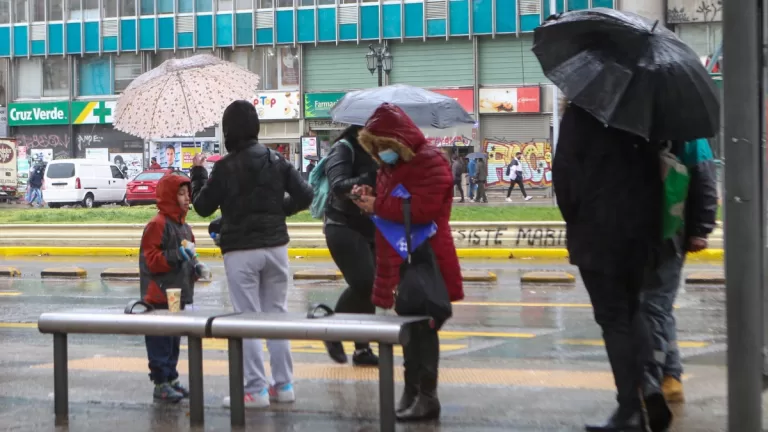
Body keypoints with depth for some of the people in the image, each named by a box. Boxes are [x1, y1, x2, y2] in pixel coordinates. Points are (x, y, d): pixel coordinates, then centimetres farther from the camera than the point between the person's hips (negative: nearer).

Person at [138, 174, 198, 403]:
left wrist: (195, 268, 8)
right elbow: (152, 259, -17)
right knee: (161, 341, -5)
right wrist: (177, 256, -25)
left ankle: (171, 378, 24)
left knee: (174, 340, 15)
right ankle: (160, 384, -1)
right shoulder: (157, 224, -12)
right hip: (160, 296, -9)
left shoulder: (184, 227, 16)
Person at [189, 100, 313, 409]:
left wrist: (197, 173, 11)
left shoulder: (225, 167, -10)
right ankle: (284, 385, 14)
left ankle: (256, 389, -2)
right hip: (275, 245, 4)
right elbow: (304, 195, -1)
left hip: (240, 250, -4)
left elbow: (203, 207, -3)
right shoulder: (276, 160, 2)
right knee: (277, 314, 11)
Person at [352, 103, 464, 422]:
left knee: (422, 329, -6)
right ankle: (411, 392, 22)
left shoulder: (430, 163, -13)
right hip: (398, 261, 9)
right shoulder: (389, 166, 15)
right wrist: (370, 199, -1)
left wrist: (377, 206, -16)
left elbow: (421, 209, -24)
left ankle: (427, 397, 0)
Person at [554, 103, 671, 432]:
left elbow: (565, 170, -12)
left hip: (598, 231, -5)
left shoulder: (580, 112, -9)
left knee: (613, 317, 0)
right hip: (642, 229, 5)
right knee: (630, 308, 21)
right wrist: (648, 218, 13)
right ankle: (648, 376, -2)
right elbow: (658, 165, 7)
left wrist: (574, 218, 4)